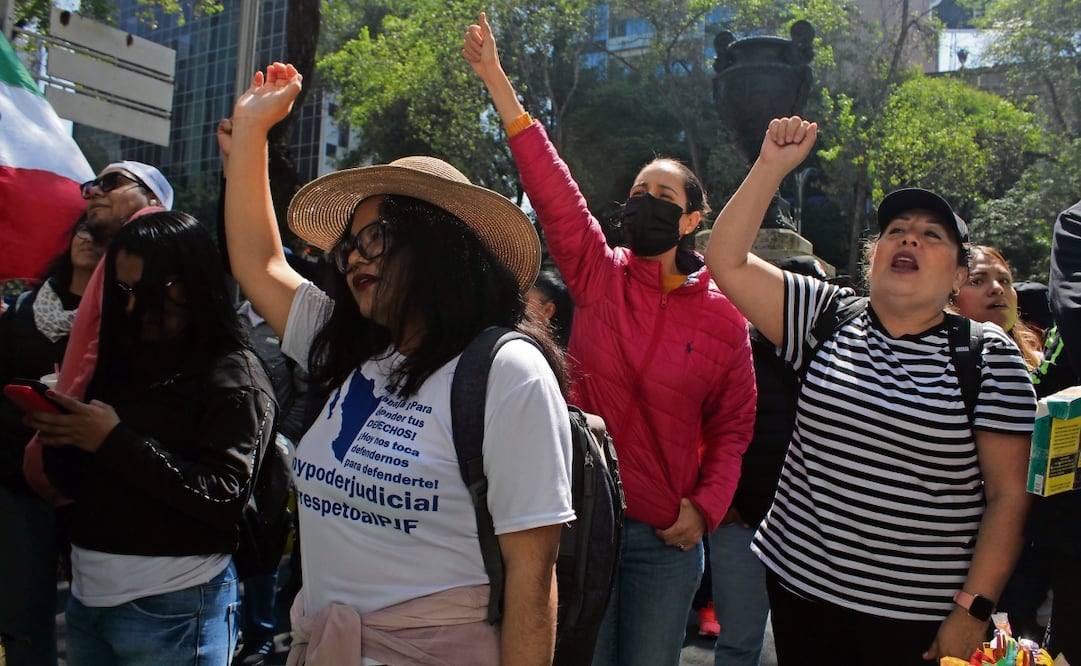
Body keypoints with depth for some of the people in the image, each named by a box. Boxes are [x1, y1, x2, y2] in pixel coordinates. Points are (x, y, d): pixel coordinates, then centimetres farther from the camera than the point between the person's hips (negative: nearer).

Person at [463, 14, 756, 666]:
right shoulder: (599, 275, -2)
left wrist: (706, 507, -9)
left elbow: (732, 428, 4)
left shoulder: (723, 316, -2)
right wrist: (497, 80, -16)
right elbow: (551, 185, -11)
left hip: (667, 539, 0)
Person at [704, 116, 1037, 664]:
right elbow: (725, 260, -3)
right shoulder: (827, 318, 3)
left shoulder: (989, 357, -4)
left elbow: (1010, 495, -5)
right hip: (800, 585, 3)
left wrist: (974, 609, -9)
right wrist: (771, 165, -10)